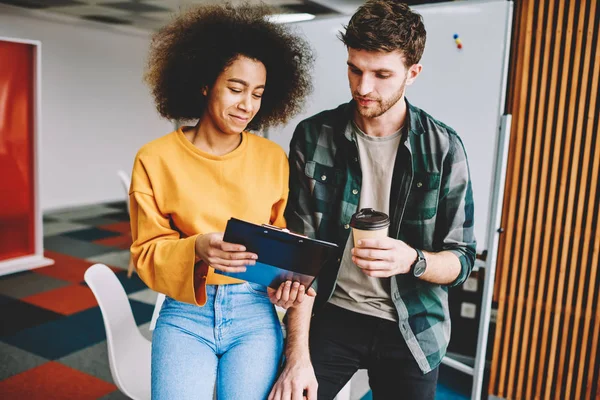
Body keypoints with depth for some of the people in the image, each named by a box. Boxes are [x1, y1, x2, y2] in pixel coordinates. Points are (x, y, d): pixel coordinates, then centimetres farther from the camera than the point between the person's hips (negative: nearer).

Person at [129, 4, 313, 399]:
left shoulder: (274, 159, -1)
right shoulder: (155, 159, -6)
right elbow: (148, 251, -4)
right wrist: (195, 250, -24)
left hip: (255, 313, 1)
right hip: (184, 315, -1)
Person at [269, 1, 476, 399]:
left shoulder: (444, 148, -11)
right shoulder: (313, 137, -9)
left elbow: (462, 259, -5)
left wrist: (412, 260, -27)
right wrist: (298, 354, -12)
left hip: (411, 329, 0)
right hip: (331, 315, 0)